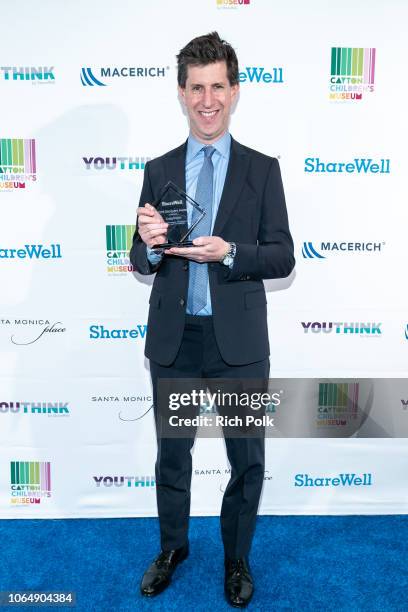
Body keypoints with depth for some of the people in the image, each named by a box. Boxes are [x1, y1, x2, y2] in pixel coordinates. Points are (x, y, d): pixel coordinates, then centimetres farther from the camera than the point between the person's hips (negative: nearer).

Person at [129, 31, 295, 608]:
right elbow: (140, 262, 4)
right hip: (173, 337, 2)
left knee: (248, 459, 12)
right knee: (171, 454, 18)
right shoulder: (159, 170, 4)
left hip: (238, 339, -1)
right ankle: (173, 547, 44)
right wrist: (149, 245, -19)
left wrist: (228, 252, -22)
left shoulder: (262, 169, 0)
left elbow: (283, 257, -5)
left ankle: (237, 558, 39)